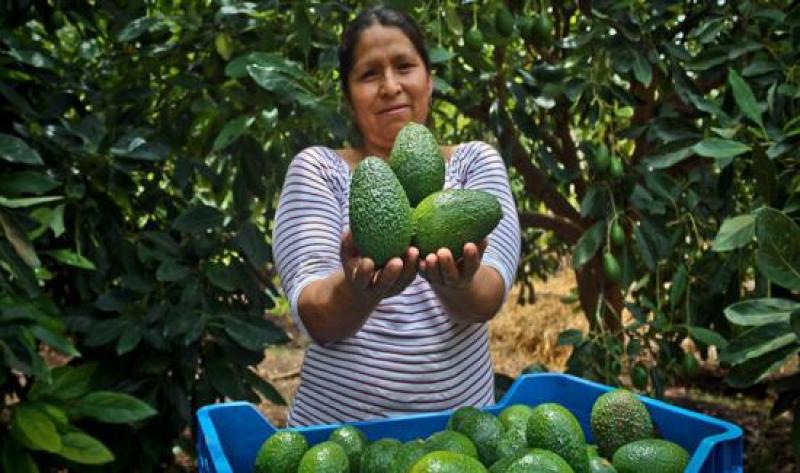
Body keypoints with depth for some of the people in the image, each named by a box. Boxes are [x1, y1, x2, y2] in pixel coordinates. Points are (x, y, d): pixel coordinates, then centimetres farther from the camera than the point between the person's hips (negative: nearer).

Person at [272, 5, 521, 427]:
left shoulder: (476, 162, 2)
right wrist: (356, 290, -31)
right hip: (334, 427, 0)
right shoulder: (318, 169, -1)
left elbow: (487, 300, -12)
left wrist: (456, 285, -32)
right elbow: (315, 320, -11)